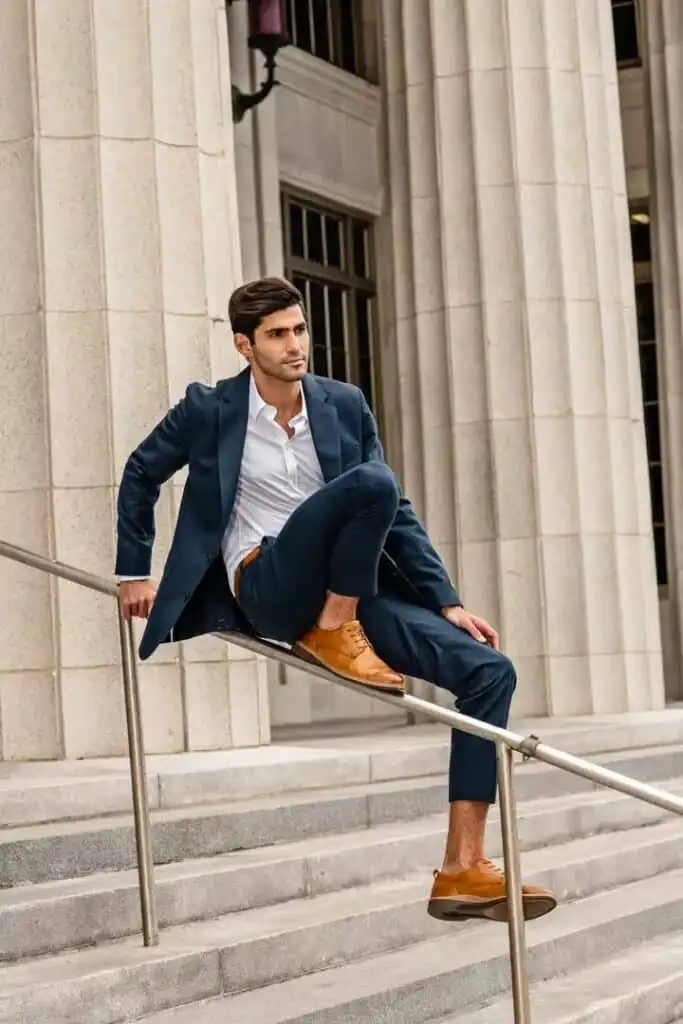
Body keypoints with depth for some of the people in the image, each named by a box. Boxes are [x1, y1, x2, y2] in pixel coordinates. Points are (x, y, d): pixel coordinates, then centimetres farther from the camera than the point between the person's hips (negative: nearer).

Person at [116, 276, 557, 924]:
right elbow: (140, 475, 15)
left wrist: (447, 603, 1)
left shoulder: (344, 405, 9)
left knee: (488, 670, -14)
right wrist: (134, 573, 12)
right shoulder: (209, 410, 0)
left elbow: (397, 513, 10)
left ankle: (463, 870, -13)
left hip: (350, 592, 5)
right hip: (267, 589, -5)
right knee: (369, 482, -32)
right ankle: (332, 633, -13)